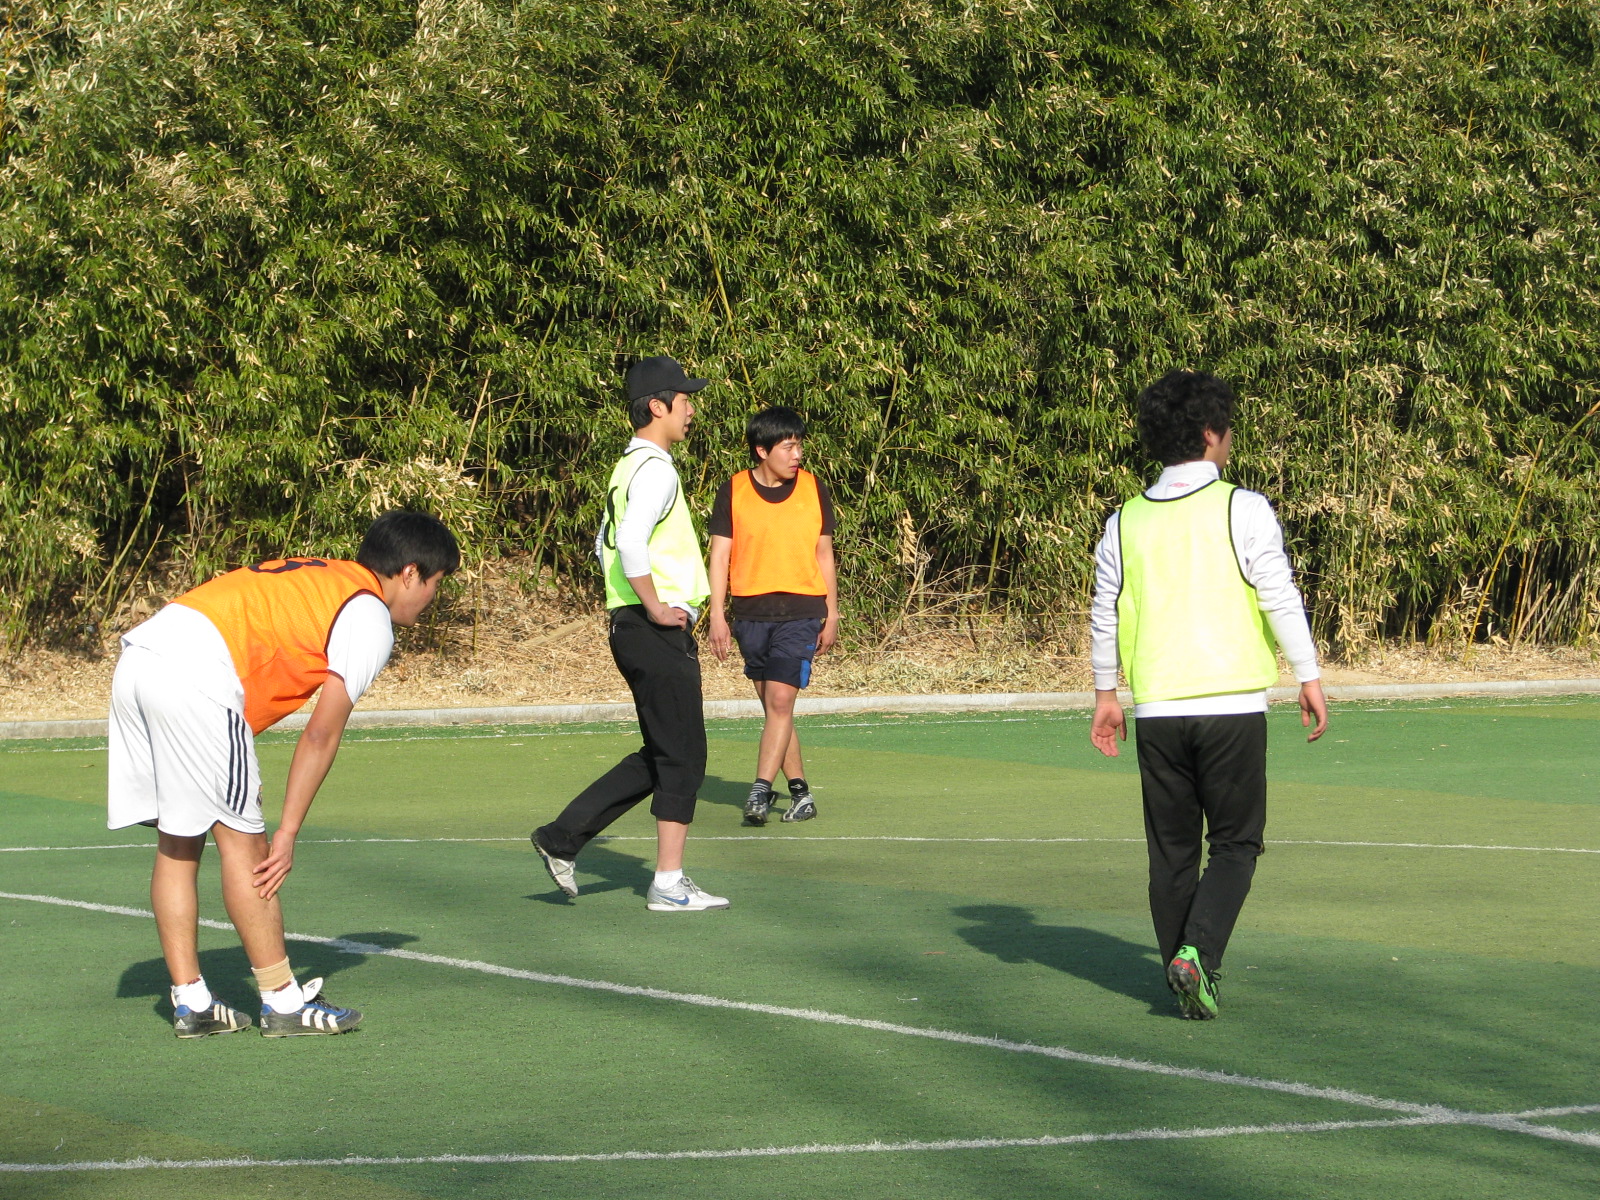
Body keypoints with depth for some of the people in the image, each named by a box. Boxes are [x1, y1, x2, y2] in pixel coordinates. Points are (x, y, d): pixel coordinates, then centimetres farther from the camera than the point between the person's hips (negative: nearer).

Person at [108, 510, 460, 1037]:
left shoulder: (317, 576, 28)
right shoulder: (370, 617, 4)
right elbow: (320, 736, 0)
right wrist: (287, 834, 2)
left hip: (139, 653, 9)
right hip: (195, 677, -8)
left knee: (178, 842, 13)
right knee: (242, 839, 0)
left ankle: (190, 1002, 16)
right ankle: (282, 1001, 6)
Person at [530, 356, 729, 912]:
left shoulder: (629, 466, 16)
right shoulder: (655, 469, -14)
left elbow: (607, 543, 25)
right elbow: (631, 543, -27)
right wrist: (657, 607, -20)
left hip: (634, 629, 10)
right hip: (661, 633, -10)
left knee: (660, 757, 15)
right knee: (682, 759, -4)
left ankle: (564, 836, 14)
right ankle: (669, 883, 0)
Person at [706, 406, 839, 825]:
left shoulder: (814, 491, 5)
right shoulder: (733, 492, 1)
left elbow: (824, 556, 12)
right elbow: (720, 554, 1)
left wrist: (832, 615, 11)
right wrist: (717, 615, -6)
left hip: (801, 612, -1)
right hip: (750, 613, 1)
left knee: (780, 702, -12)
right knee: (773, 705, 6)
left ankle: (760, 791, -16)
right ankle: (799, 790, 15)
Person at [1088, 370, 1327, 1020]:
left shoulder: (1126, 521, 6)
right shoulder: (1242, 509, -6)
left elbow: (1104, 615, 10)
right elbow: (1280, 598, -8)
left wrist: (1106, 695, 20)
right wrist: (1309, 678, 0)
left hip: (1156, 709, 3)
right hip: (1232, 703, -3)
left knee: (1172, 849, 12)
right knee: (1234, 843, 5)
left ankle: (1186, 973, 14)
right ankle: (1198, 951, -14)